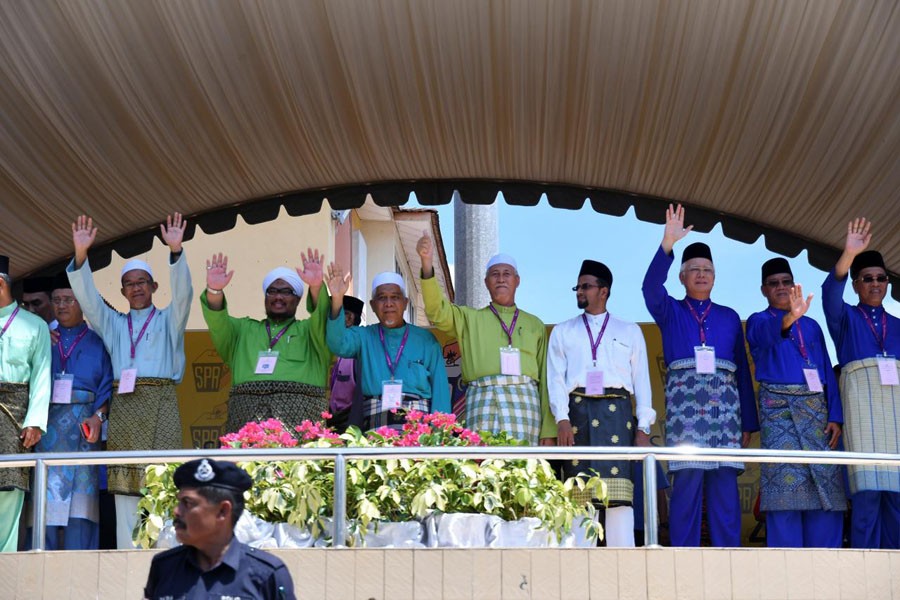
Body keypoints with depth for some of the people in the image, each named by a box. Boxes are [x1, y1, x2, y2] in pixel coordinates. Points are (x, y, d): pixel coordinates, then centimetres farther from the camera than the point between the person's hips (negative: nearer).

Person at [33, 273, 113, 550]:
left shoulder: (97, 343, 12)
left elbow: (108, 389, 4)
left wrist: (98, 416, -11)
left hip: (83, 427, -2)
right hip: (46, 427, 2)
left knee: (80, 499, -9)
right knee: (45, 499, -5)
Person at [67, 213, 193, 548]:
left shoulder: (168, 320, 17)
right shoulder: (112, 323, 24)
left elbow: (182, 293, -1)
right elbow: (87, 297, 9)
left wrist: (175, 251, -17)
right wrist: (80, 255, -7)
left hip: (160, 406, -2)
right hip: (123, 405, 3)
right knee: (124, 487, -4)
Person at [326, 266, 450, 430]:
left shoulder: (426, 340, 10)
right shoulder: (363, 337, 12)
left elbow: (440, 386, 6)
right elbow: (339, 344, -9)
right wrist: (337, 300, -23)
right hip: (375, 424, 0)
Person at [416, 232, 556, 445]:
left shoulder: (534, 325, 22)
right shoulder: (469, 318, 20)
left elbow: (545, 378, 16)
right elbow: (438, 311, 0)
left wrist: (549, 431, 8)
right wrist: (427, 263, -15)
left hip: (524, 401, 1)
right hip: (484, 399, -1)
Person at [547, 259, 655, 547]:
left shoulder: (629, 332, 19)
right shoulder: (563, 332, 20)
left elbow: (641, 379, 13)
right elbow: (556, 377, 9)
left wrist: (643, 427, 2)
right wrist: (562, 419, -6)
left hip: (616, 410, -1)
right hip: (577, 409, 1)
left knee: (618, 490, -11)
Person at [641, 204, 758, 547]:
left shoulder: (729, 317, 22)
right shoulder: (670, 311, 16)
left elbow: (743, 368, 18)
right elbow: (651, 287, -8)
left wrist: (749, 422, 11)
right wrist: (668, 244, -21)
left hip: (724, 400, 2)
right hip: (684, 396, -2)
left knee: (724, 482, -4)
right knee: (686, 480, -9)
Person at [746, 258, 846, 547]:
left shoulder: (811, 326, 20)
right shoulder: (759, 322, 8)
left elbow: (828, 372, 15)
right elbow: (769, 334, -18)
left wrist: (835, 416, 2)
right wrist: (789, 318, -41)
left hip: (816, 407, 4)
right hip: (778, 408, -4)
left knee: (827, 487, -4)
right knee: (786, 483, -12)